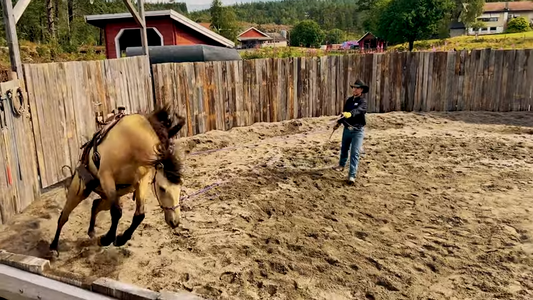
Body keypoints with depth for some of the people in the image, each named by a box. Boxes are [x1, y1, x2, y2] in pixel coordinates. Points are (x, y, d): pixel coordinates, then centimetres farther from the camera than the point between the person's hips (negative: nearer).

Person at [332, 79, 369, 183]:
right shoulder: (349, 100, 7)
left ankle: (352, 175, -8)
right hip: (347, 129, 6)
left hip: (357, 130, -6)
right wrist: (339, 122, 24)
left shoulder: (363, 102, -13)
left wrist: (350, 114, -53)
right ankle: (341, 165, 47)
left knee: (355, 153, -10)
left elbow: (358, 110, -35)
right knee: (344, 149, 22)